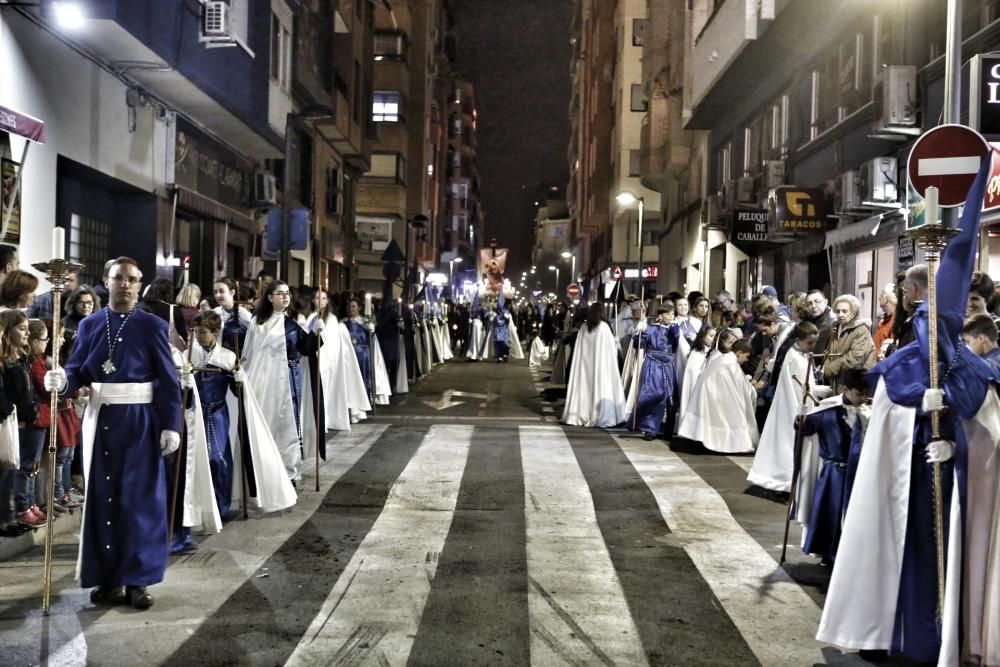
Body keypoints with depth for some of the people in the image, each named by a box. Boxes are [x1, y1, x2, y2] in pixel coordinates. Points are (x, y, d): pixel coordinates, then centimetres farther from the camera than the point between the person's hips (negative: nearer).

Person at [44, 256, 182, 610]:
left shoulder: (153, 326, 0)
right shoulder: (89, 325, 9)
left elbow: (169, 380, -4)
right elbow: (78, 371, 4)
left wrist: (171, 426, -10)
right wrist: (61, 380, -19)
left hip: (141, 421, -3)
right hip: (101, 421, 3)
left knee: (141, 498, 0)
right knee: (102, 497, 6)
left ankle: (138, 580, 9)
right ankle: (108, 578, 16)